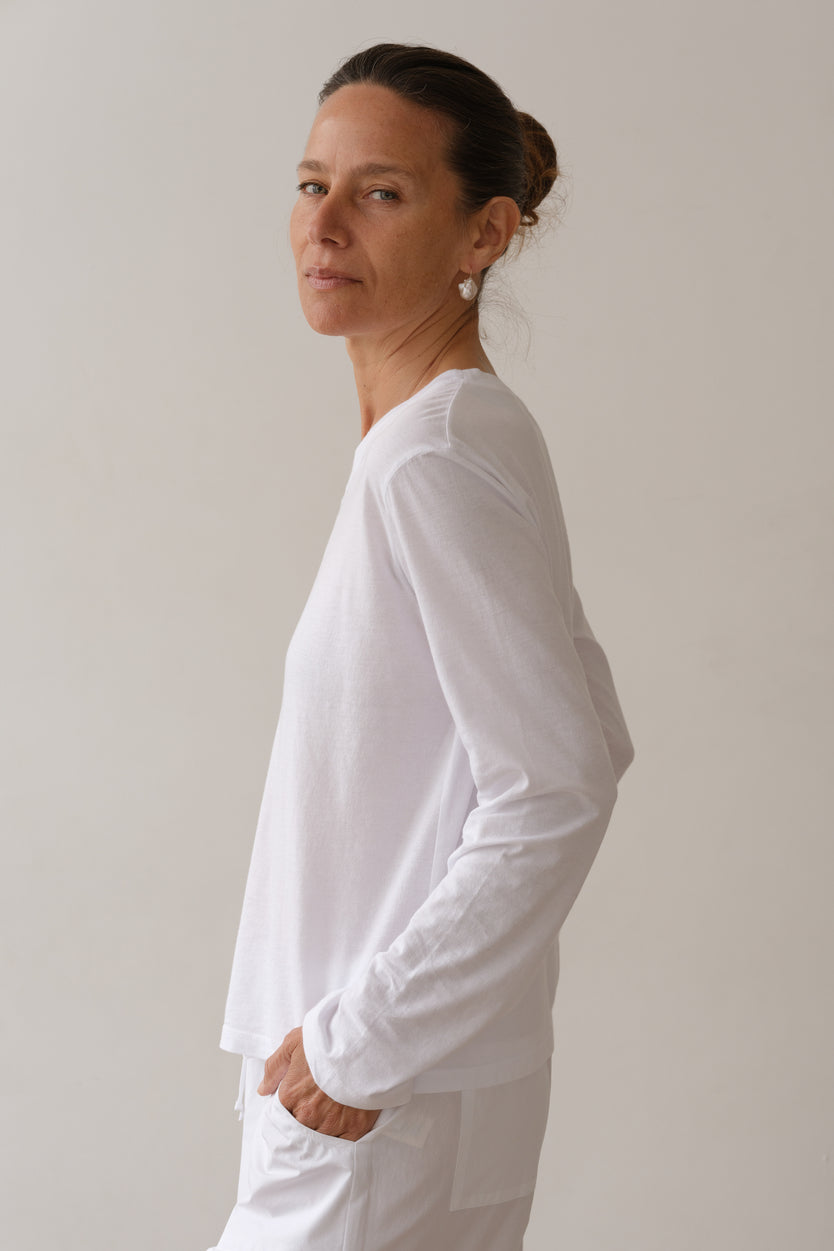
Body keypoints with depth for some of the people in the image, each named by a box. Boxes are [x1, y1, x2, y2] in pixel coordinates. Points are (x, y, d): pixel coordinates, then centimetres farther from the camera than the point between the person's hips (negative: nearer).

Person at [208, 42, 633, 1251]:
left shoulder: (437, 456, -19)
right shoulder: (473, 433, 9)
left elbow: (559, 790, -23)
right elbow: (596, 729, 14)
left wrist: (360, 1042, -18)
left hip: (392, 1106, -9)